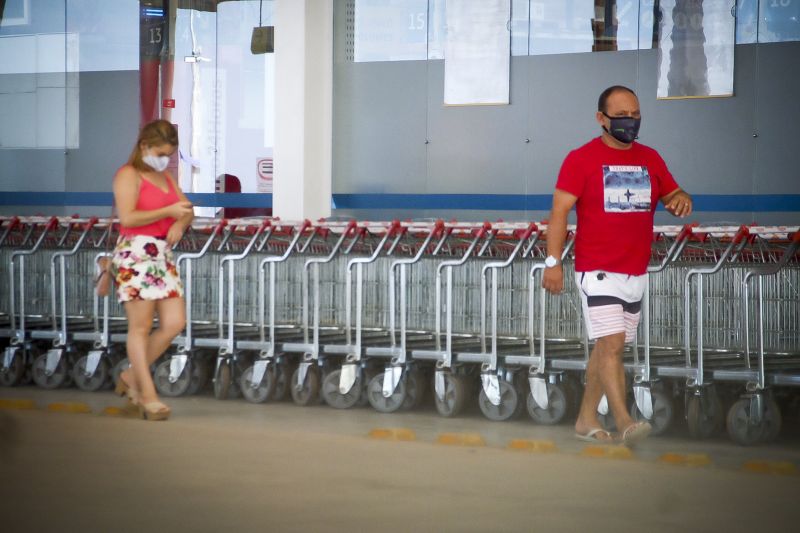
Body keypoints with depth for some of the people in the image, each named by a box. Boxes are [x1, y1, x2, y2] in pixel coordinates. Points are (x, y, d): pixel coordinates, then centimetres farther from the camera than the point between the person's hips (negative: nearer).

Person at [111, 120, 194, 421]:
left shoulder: (166, 177, 19)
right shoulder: (128, 175, -5)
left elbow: (187, 209, 17)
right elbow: (128, 218, -17)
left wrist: (180, 223, -6)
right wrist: (168, 211, -16)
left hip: (163, 255, 8)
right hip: (135, 254, -8)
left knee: (175, 323, 2)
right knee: (141, 327, -5)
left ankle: (131, 378, 17)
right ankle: (148, 396, -2)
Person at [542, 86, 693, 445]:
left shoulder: (650, 159, 12)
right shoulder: (581, 159, -5)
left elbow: (673, 194, 20)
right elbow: (560, 210, -8)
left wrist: (681, 200, -6)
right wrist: (553, 262, -17)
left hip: (636, 273, 6)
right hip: (597, 271, -6)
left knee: (606, 348, 11)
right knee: (611, 344, -17)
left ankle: (586, 420, 21)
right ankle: (623, 423, -23)